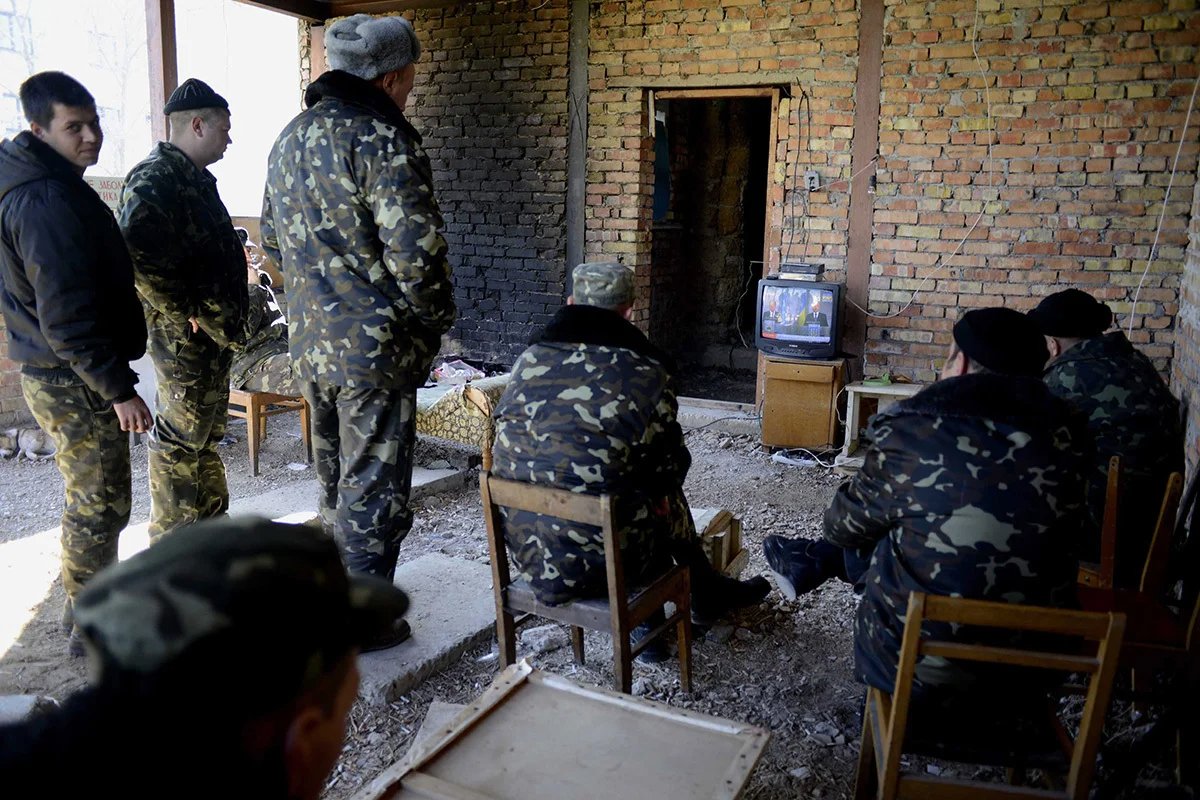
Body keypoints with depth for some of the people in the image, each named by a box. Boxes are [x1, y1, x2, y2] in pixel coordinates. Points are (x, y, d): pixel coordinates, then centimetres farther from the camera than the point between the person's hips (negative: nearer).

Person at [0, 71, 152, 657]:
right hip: (76, 381, -11)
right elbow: (67, 317, -26)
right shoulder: (50, 202, -22)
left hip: (54, 373, 11)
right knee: (100, 504, 1)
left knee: (90, 498, 21)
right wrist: (119, 388, -23)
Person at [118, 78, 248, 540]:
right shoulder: (155, 178, -17)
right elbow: (138, 256, -30)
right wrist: (182, 311, -22)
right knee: (180, 436, 0)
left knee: (206, 430, 20)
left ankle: (211, 520, 35)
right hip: (186, 334, -10)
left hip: (216, 329, 10)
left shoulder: (193, 176, 15)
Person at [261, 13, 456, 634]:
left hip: (310, 343, 9)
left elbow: (273, 244, 18)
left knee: (337, 480, 22)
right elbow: (415, 252, -22)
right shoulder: (384, 139, -16)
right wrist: (437, 318, -7)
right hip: (375, 348, -8)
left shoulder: (291, 138, 13)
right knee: (373, 488, 4)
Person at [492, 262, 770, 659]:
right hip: (600, 558, -5)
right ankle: (707, 593, 48)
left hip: (528, 551, 5)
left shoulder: (529, 359, -1)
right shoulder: (646, 373, -13)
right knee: (666, 497, 25)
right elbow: (670, 466, -3)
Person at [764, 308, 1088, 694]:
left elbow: (844, 527, -3)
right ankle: (819, 560, 42)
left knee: (872, 528, 19)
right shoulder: (1065, 434, -6)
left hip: (913, 666, -4)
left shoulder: (913, 432, -19)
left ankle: (815, 562, 42)